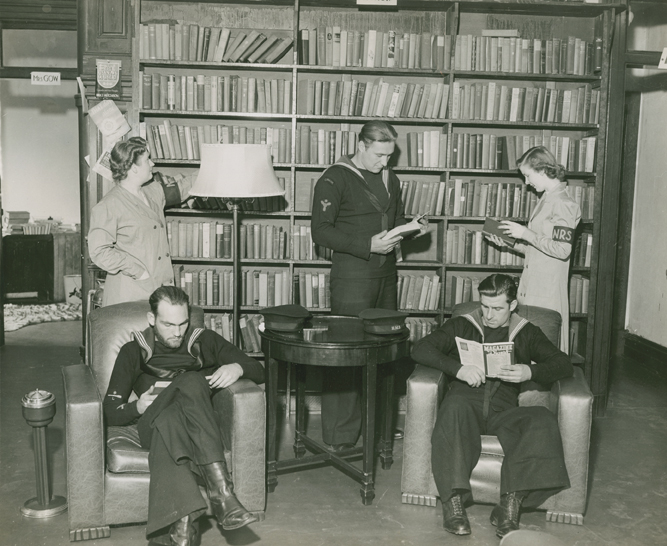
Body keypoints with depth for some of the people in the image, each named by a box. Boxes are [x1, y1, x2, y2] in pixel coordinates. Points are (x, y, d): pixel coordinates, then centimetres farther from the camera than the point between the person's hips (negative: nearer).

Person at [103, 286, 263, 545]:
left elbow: (258, 371, 17)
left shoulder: (204, 341, 20)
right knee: (169, 420, -38)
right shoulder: (134, 351, 18)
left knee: (192, 383, -35)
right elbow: (111, 412, 13)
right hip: (155, 424, 0)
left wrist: (237, 368, -6)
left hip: (200, 427, 0)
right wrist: (138, 407, -9)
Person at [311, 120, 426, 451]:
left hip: (386, 273, 7)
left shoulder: (390, 179, 16)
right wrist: (368, 245, -20)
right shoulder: (335, 179, -7)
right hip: (352, 273, -7)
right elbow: (320, 231, -14)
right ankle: (340, 436, 3)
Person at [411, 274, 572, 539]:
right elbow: (421, 349, 3)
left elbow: (563, 364, 9)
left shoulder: (527, 333, 21)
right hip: (467, 400, -1)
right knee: (454, 405, -37)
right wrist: (457, 368, -14)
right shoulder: (462, 326, 17)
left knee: (543, 419, -30)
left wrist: (530, 372, -12)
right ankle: (453, 500, -37)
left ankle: (510, 504, -34)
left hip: (503, 410, 1)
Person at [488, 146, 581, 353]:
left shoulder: (563, 204, -13)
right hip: (531, 287, 9)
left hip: (547, 291, -9)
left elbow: (562, 250, -20)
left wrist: (526, 233, -16)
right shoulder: (546, 200, 16)